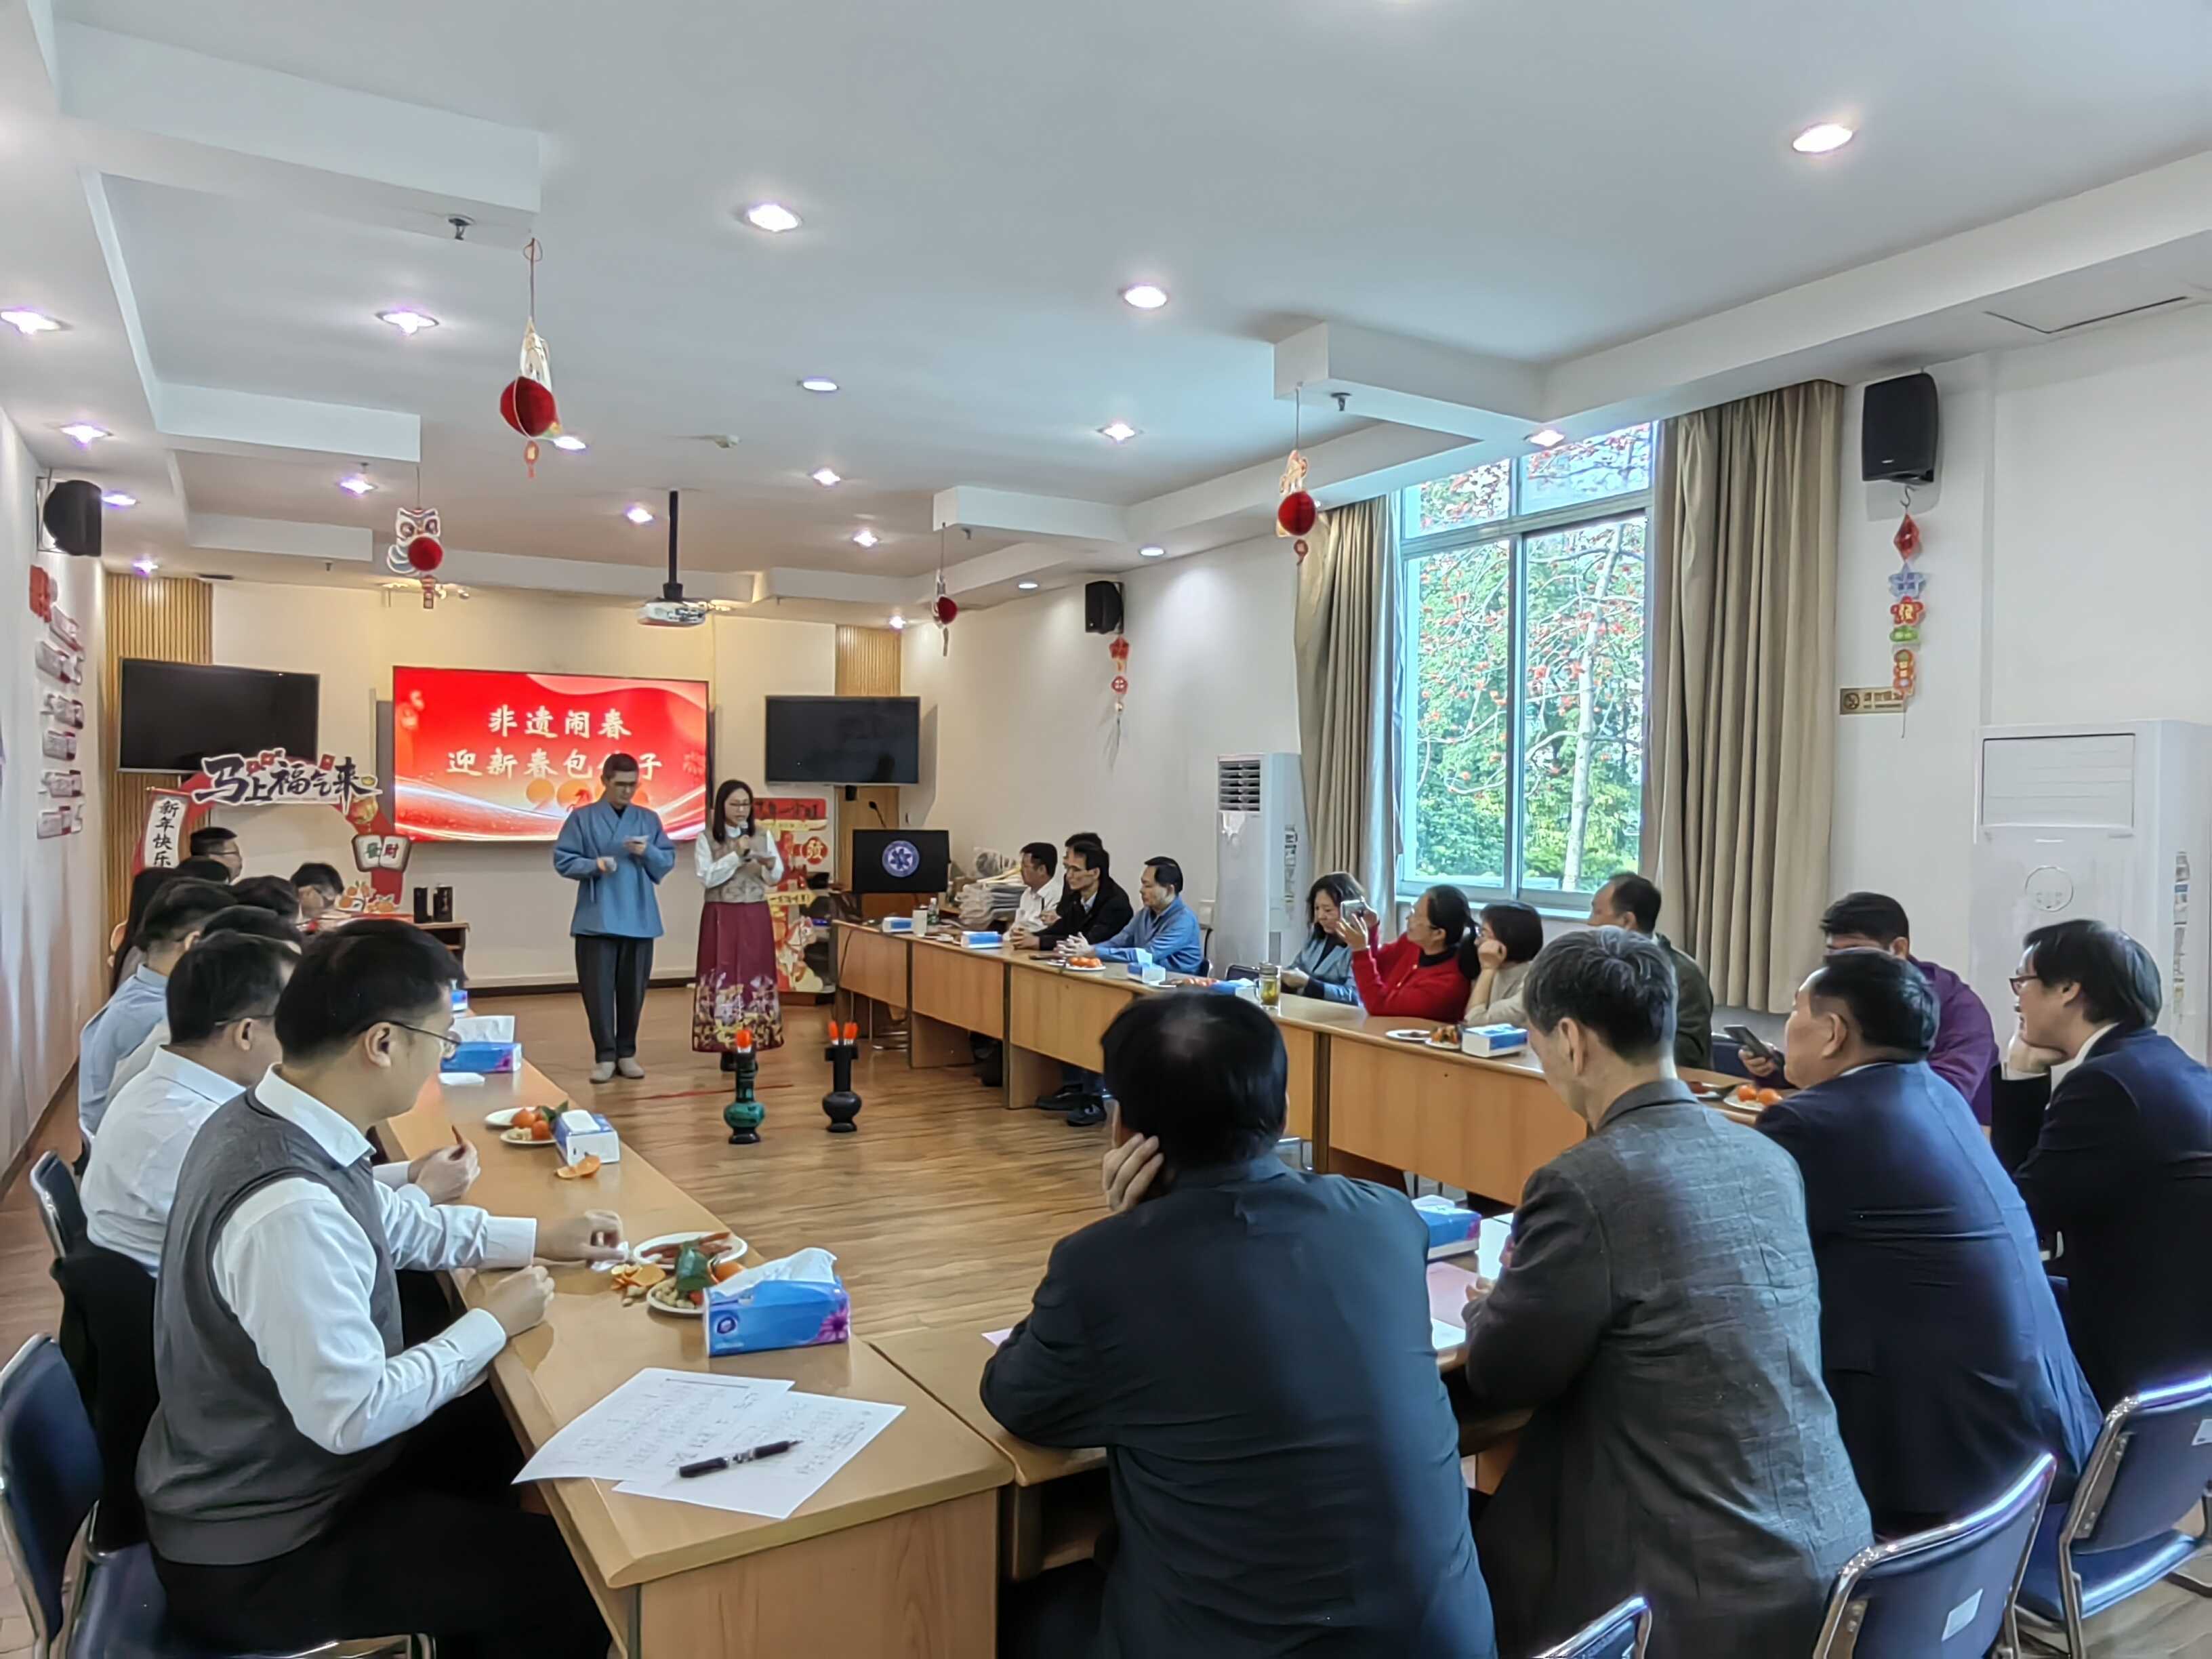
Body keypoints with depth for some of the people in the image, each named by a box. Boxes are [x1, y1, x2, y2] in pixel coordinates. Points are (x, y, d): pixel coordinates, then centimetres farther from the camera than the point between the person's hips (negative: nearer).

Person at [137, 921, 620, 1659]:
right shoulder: (289, 1208, -36)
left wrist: (537, 1237, 9)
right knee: (578, 1577, -7)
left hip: (260, 1472, 9)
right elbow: (351, 1415, -29)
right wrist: (491, 1326, -16)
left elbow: (390, 1222, 12)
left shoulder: (261, 1118, -5)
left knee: (505, 1436, 21)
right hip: (253, 1553, -9)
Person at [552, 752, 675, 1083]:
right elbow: (562, 860, -1)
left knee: (633, 988, 7)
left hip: (639, 918, 3)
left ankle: (627, 1053, 18)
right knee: (598, 988, -3)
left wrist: (648, 853, -10)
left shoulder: (649, 818, 10)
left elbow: (668, 861, 10)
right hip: (597, 918, -2)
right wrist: (594, 864, -17)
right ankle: (605, 1056, 5)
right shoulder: (582, 818, 2)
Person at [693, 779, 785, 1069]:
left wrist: (770, 864, -16)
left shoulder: (763, 835, 7)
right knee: (724, 977, -4)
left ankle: (751, 1047, 9)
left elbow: (775, 879, 6)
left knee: (754, 977, 2)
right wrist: (737, 855, -15)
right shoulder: (706, 838, -1)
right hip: (721, 917, -2)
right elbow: (706, 878, -11)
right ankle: (727, 1048, 1)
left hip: (755, 916, 3)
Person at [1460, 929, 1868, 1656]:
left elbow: (1498, 1378, -7)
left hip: (1707, 1592, -7)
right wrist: (1529, 1291, 21)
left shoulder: (1584, 1183, -20)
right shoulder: (1770, 1159, 3)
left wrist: (1488, 1305, 13)